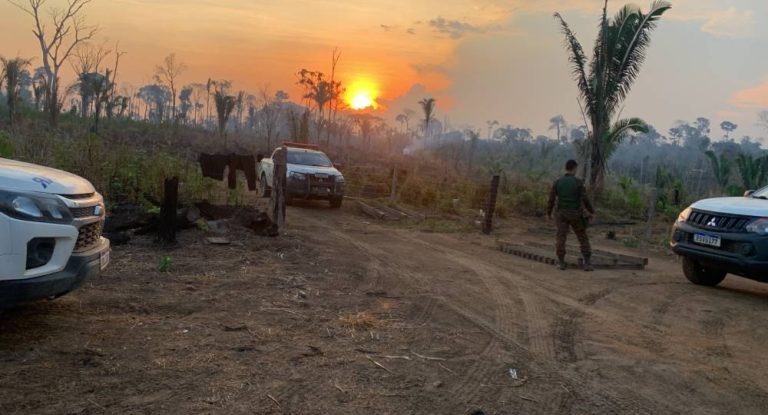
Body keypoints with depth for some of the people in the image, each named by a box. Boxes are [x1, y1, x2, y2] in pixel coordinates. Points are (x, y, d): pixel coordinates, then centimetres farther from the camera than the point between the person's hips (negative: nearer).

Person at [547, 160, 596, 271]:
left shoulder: (557, 182, -3)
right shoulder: (578, 182, -9)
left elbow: (551, 199, -2)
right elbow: (585, 199, -12)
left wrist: (548, 213, 11)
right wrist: (592, 212, -1)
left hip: (562, 214, 2)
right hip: (575, 215, -2)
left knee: (561, 239, 5)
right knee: (583, 238, 8)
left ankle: (562, 264, 5)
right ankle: (587, 264, 3)